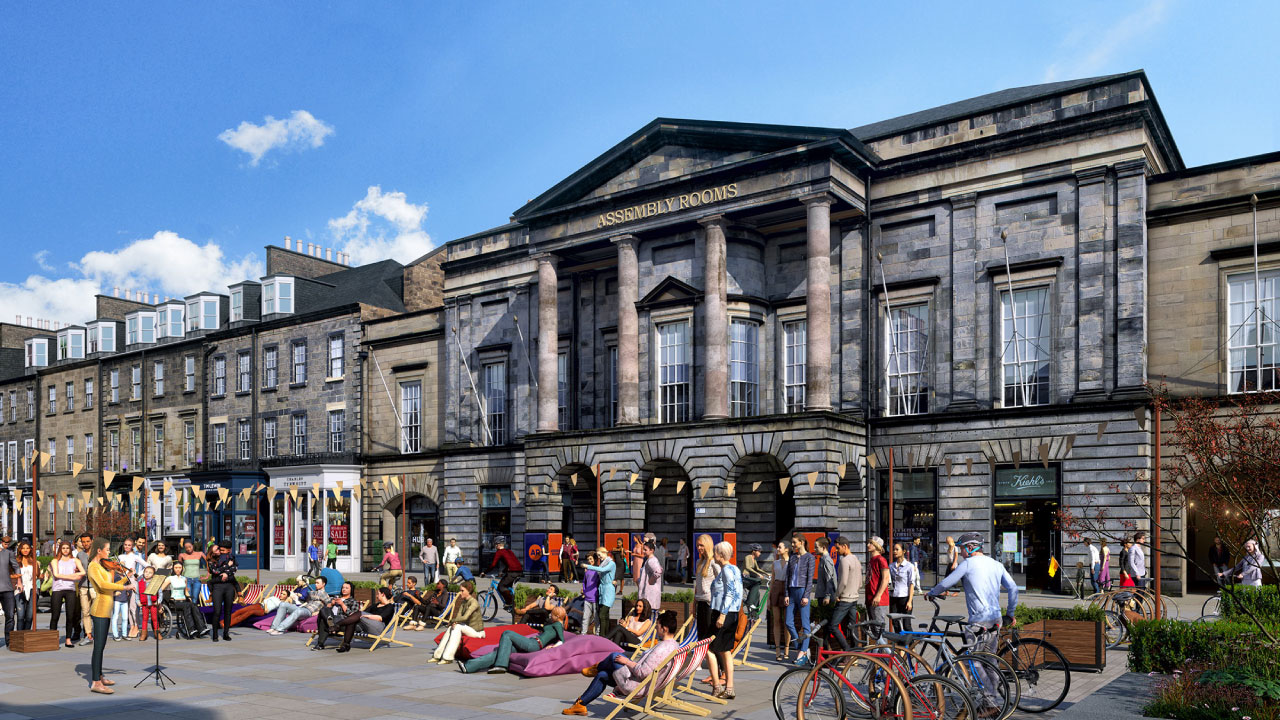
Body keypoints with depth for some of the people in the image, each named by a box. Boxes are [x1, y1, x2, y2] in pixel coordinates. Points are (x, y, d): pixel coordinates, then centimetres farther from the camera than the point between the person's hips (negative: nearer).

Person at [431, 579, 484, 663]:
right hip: (468, 629, 8)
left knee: (458, 627, -26)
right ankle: (438, 656, -13)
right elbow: (458, 616, 0)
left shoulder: (474, 603, -18)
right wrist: (454, 622, -21)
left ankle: (448, 658, -29)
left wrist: (452, 620, -17)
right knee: (451, 628, -12)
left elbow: (465, 617, -27)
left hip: (477, 632, -8)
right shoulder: (463, 602, 9)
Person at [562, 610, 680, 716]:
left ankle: (596, 668, 28)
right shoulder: (674, 644, 6)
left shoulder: (663, 649, -28)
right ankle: (581, 704, 26)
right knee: (602, 675, 16)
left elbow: (643, 672, -31)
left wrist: (627, 661, -16)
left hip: (635, 687, -10)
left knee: (615, 656, -4)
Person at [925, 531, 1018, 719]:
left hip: (979, 620, -8)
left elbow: (946, 583, -4)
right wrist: (1010, 613, 17)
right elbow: (1013, 588, 9)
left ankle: (991, 703, -7)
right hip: (996, 620, 8)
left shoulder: (968, 564, -6)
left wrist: (931, 593, 14)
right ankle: (990, 702, 18)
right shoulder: (996, 564, 13)